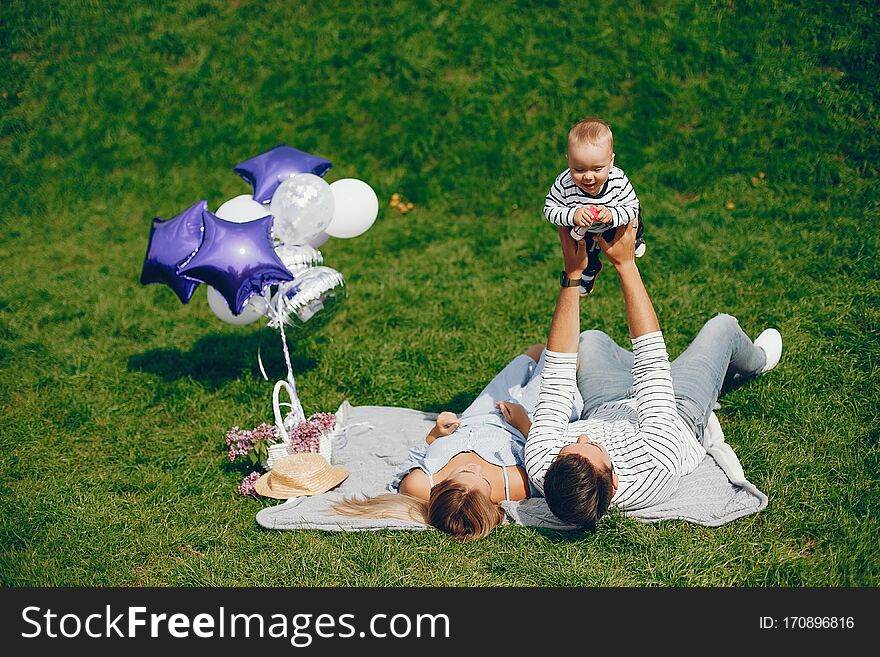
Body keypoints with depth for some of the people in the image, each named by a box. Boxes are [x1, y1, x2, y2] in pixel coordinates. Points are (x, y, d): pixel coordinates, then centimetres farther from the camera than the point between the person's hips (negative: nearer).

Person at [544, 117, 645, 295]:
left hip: (618, 224, 1)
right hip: (584, 232, -1)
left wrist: (612, 215, -48)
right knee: (587, 259, 31)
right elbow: (550, 210, -31)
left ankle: (636, 241, 76)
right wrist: (573, 215, -48)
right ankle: (588, 274, 68)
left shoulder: (619, 180, -40)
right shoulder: (564, 184, -43)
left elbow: (632, 208, -29)